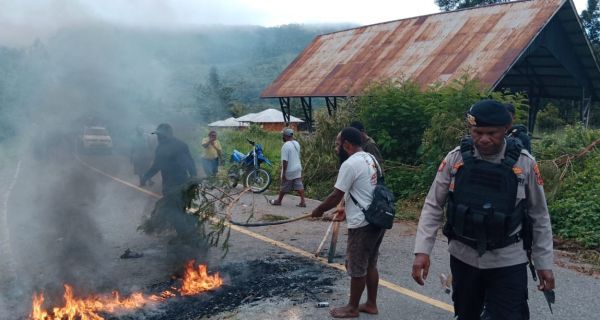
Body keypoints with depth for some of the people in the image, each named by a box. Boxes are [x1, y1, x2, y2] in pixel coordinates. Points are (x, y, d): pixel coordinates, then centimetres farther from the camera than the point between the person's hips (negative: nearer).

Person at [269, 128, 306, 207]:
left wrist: (283, 173, -19)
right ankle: (303, 201, 2)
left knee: (284, 187, 8)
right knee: (299, 186, 6)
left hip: (289, 171, -7)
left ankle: (279, 201, 23)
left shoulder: (285, 146, -21)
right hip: (298, 169, 7)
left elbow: (285, 161, -23)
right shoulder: (297, 143, 5)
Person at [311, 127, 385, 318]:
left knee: (356, 268, 5)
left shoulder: (350, 164, -18)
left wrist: (318, 210, 2)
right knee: (370, 265, 19)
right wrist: (346, 209, 25)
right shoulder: (370, 159, 11)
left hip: (363, 224, -9)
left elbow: (335, 197, -14)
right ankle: (371, 304, 28)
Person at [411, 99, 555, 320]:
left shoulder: (524, 163, -9)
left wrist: (544, 263, 2)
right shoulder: (455, 158, -7)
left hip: (508, 262, -2)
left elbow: (539, 216, 0)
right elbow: (433, 206, -2)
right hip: (463, 257, 2)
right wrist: (422, 250, -10)